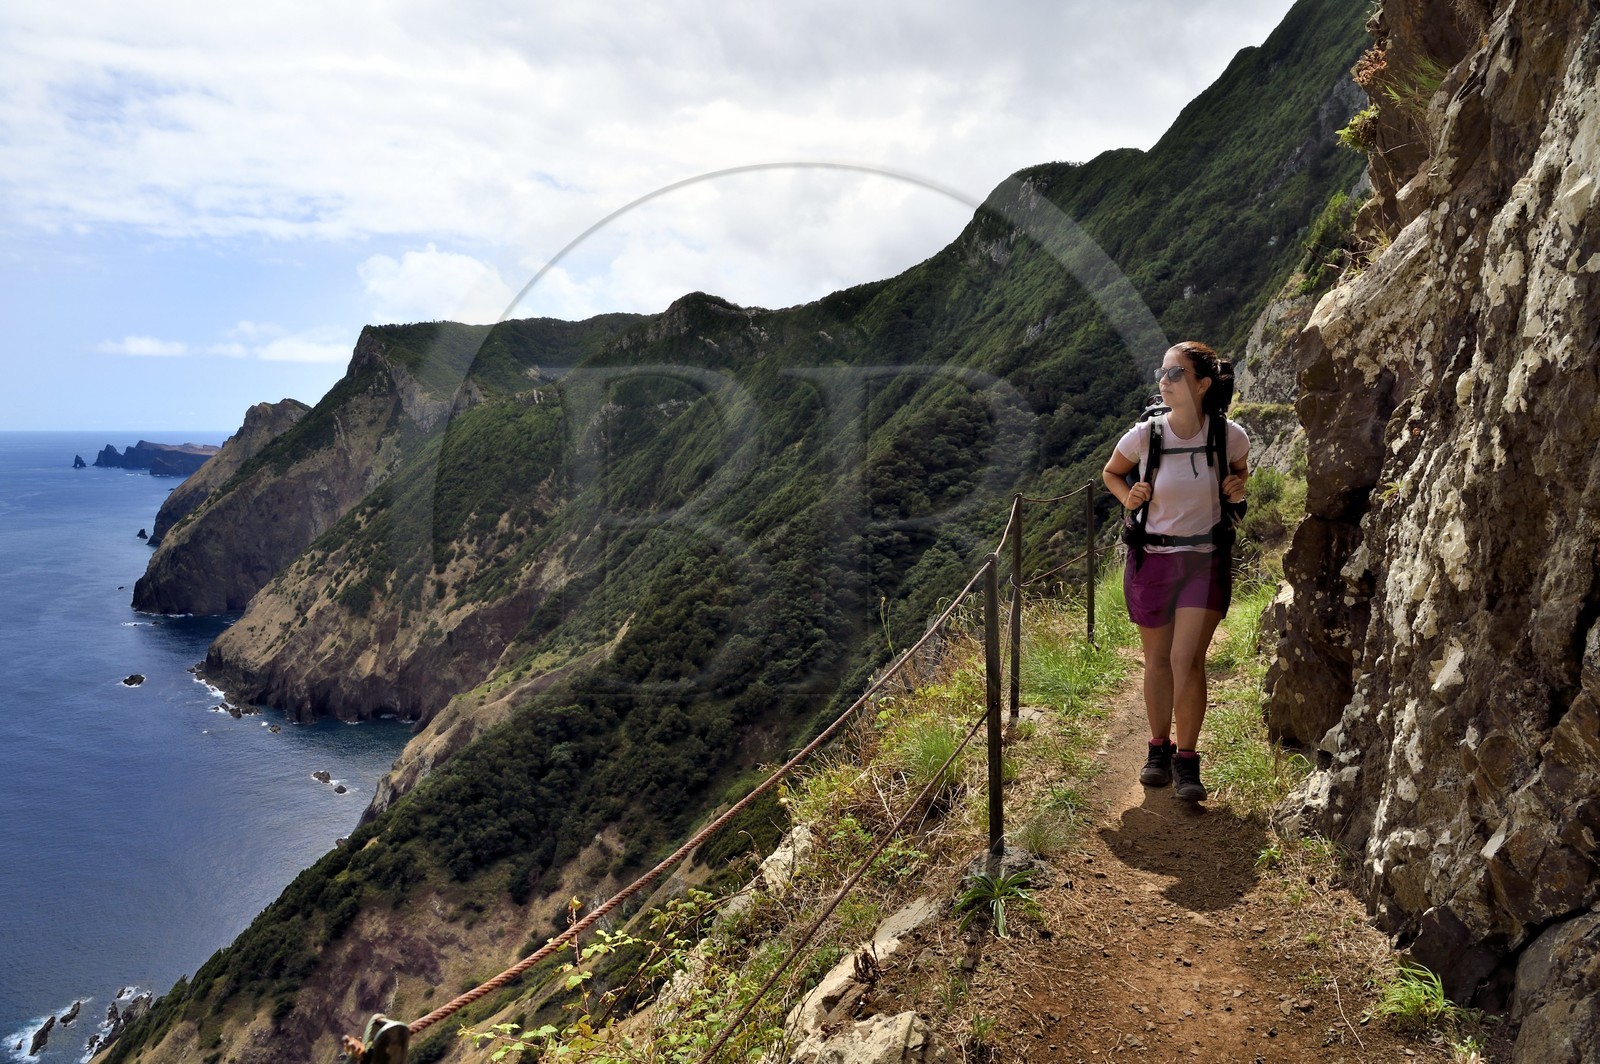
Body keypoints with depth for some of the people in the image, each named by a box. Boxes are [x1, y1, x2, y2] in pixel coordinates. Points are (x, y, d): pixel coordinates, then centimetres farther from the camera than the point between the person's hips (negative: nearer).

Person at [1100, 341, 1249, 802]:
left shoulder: (1230, 436, -10)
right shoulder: (1144, 435, -11)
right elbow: (1111, 473, 9)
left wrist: (1239, 486, -8)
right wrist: (1127, 496, -11)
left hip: (1206, 560, -1)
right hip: (1151, 559, 1)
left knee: (1187, 659, -10)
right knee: (1157, 659, 12)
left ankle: (1187, 759, 7)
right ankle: (1159, 748, 30)